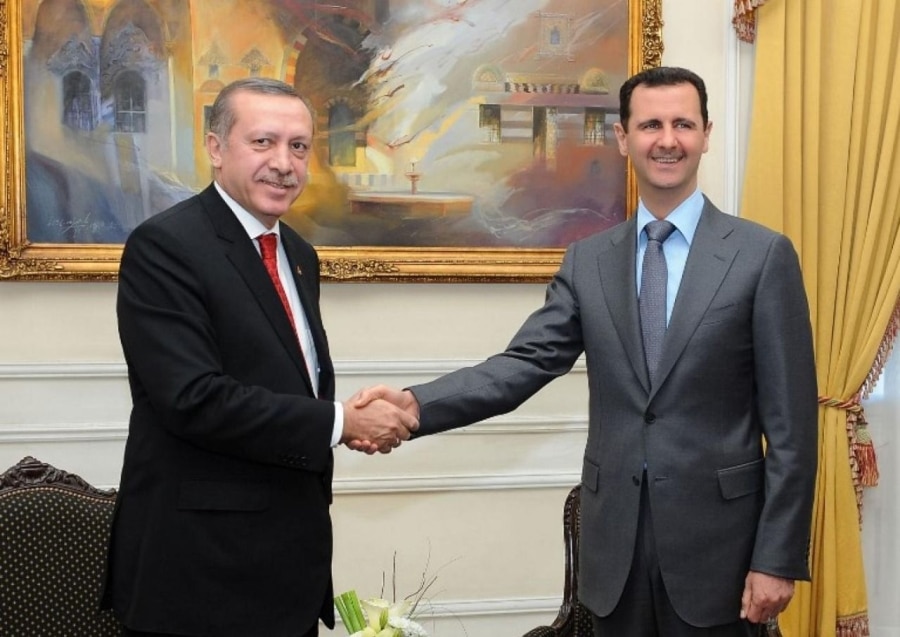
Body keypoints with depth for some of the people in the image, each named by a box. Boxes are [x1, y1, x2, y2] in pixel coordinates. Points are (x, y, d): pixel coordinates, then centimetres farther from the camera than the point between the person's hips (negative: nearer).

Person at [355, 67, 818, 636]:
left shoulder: (764, 255, -5)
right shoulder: (588, 260, 6)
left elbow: (791, 422, -6)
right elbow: (526, 363, -4)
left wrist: (778, 558, -9)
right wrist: (417, 405, -20)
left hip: (716, 537, -3)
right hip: (615, 539, 3)